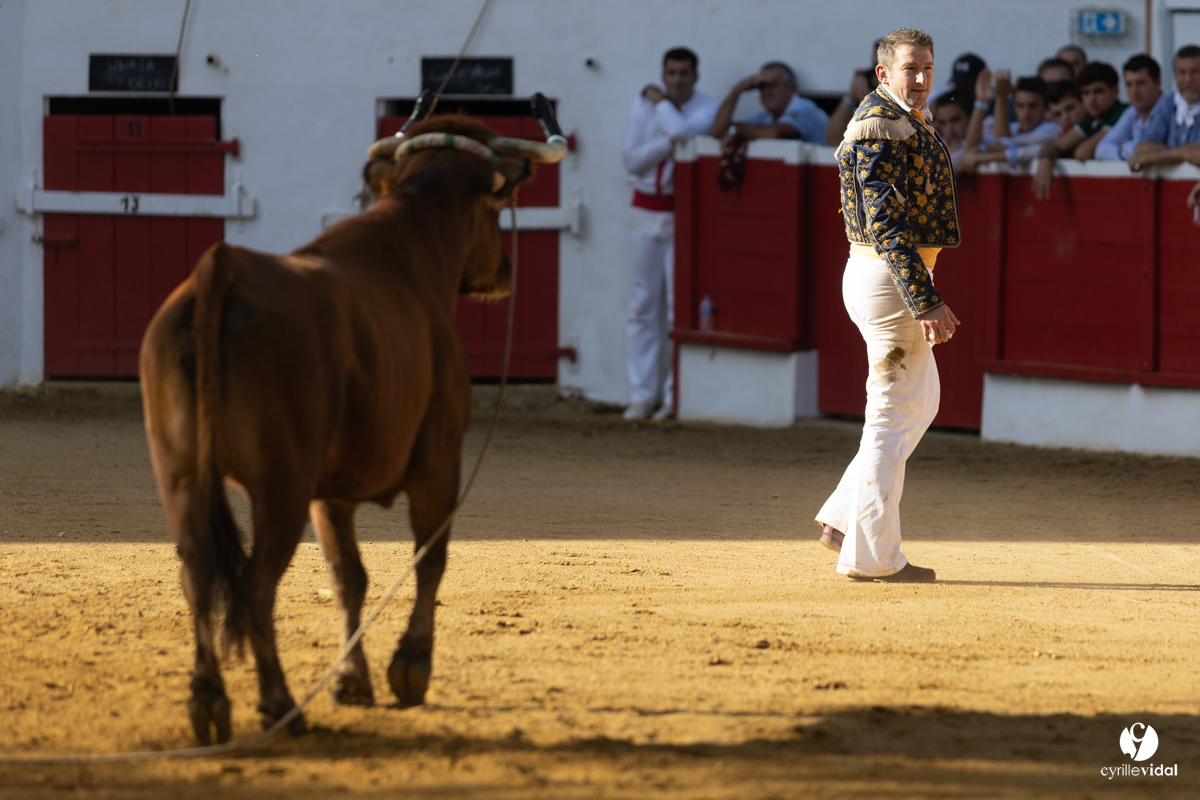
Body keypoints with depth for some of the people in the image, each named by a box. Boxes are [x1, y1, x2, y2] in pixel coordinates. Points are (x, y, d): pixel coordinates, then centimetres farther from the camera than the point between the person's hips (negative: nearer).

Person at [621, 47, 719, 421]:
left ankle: (676, 396, -3)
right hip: (646, 210, 4)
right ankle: (642, 395, 9)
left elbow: (683, 131, -26)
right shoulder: (642, 105, 5)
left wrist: (661, 102, -9)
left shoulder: (707, 108, -5)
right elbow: (632, 159, -3)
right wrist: (671, 142, -14)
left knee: (681, 305, -7)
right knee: (643, 306, 5)